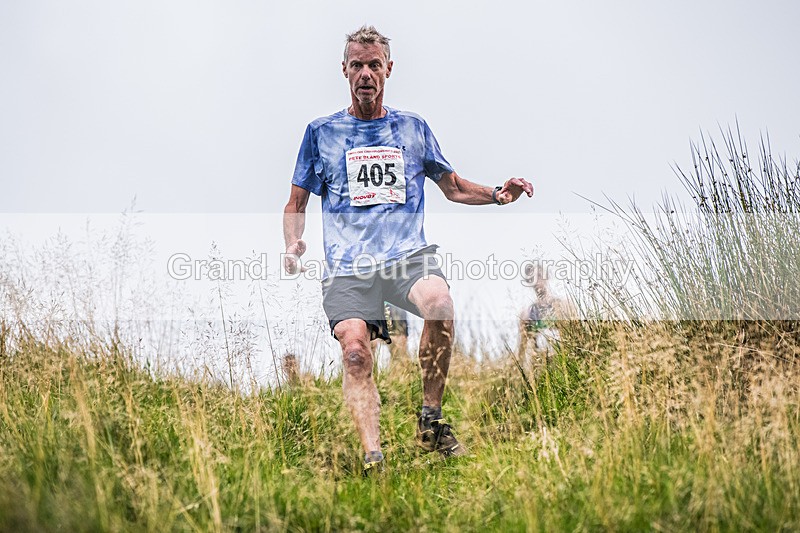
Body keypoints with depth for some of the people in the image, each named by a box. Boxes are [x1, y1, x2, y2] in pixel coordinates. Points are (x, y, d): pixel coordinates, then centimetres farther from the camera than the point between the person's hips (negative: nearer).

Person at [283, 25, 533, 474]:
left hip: (408, 255, 0)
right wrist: (294, 244, -2)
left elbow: (453, 187, 26)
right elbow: (296, 204, 18)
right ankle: (373, 457, -22)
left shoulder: (413, 127, 16)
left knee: (439, 303, -31)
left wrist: (498, 195, 8)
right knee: (355, 351, -21)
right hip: (347, 267, 0)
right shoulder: (322, 132, 13)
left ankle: (431, 421, -17)